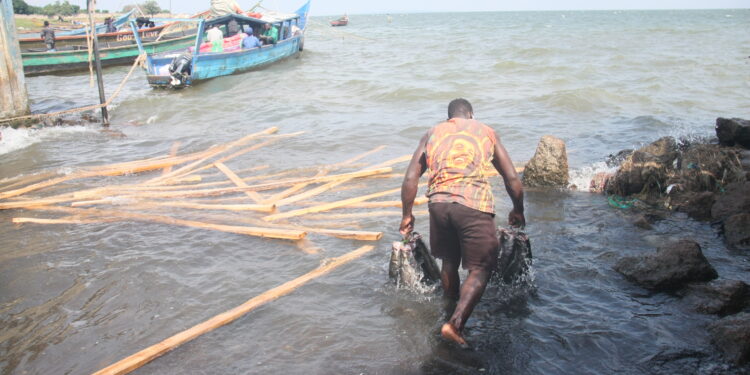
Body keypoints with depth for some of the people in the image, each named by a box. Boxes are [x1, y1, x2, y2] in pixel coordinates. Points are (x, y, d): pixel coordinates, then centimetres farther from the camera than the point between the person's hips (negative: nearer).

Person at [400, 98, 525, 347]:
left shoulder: (432, 133, 21)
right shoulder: (486, 132, 19)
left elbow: (410, 179, 15)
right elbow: (512, 179, 18)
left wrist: (407, 215, 25)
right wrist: (518, 211, 33)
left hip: (439, 202, 3)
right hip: (474, 204, -3)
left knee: (449, 262, 23)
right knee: (480, 269, 6)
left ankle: (451, 311, 37)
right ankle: (455, 324, -7)